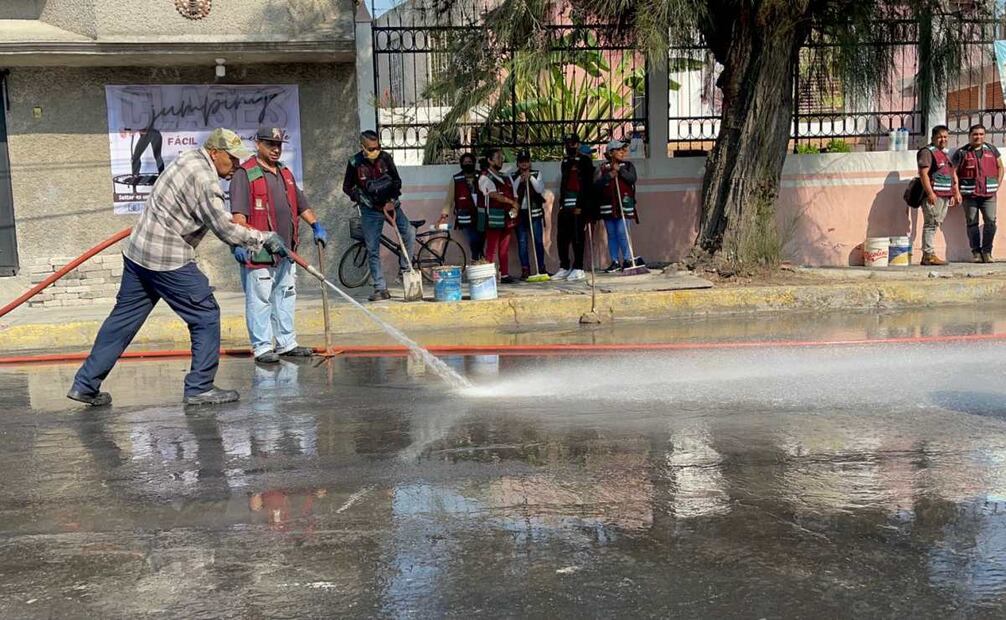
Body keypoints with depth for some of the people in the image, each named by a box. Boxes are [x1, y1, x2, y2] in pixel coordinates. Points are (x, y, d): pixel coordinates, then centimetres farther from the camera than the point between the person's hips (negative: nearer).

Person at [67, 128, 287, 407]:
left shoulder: (189, 157, 11)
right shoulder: (205, 180, -17)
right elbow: (225, 230, -17)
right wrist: (265, 238, -9)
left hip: (137, 251, 9)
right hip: (168, 261, -9)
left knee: (123, 318, 14)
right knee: (205, 316, 2)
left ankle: (85, 384, 19)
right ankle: (199, 388, 6)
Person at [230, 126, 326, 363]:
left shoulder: (285, 173, 19)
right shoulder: (245, 174, -7)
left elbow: (301, 203, 26)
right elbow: (239, 212, -16)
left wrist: (316, 226, 18)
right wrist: (240, 241, -25)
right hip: (258, 251, -8)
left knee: (286, 297, 14)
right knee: (259, 300, -2)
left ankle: (286, 344, 23)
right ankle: (262, 348, 5)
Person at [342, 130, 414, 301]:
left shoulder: (385, 157, -4)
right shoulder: (355, 163, -7)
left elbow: (397, 180, 1)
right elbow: (347, 187, 3)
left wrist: (392, 201, -10)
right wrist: (360, 197, -13)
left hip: (390, 205, 1)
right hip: (370, 210, -1)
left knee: (409, 233, -20)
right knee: (373, 250, -3)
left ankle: (405, 267, 1)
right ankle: (380, 289, 3)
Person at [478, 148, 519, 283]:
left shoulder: (506, 178, 19)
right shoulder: (485, 178, -3)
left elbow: (514, 196, 16)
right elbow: (494, 195, -17)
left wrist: (514, 208, -5)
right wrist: (511, 202, -11)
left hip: (507, 218, 6)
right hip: (494, 218, -6)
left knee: (505, 248, 8)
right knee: (491, 249, -7)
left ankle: (505, 275, 11)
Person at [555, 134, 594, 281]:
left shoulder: (585, 160, -3)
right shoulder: (565, 161, 19)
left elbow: (588, 185, -10)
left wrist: (581, 206, -16)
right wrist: (561, 203, 14)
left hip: (579, 205, -7)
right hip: (565, 205, 7)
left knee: (578, 237, -6)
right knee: (562, 237, 5)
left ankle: (578, 269, -2)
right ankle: (564, 267, 12)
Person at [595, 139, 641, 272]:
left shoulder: (628, 165, 8)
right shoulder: (603, 168, 8)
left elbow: (632, 178, -10)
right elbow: (597, 185, -2)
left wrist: (620, 170, -14)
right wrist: (608, 176, -14)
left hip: (623, 204, -2)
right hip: (607, 205, 2)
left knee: (621, 233, -10)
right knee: (611, 235, 5)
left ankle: (628, 260, 0)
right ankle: (615, 262, 11)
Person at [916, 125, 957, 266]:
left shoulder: (944, 153, 22)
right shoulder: (927, 152, -6)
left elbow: (949, 176, 28)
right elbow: (923, 173, -16)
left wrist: (951, 194, 22)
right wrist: (930, 193, -22)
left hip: (944, 195, 9)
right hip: (933, 195, -9)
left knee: (936, 224, 8)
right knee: (931, 224, -10)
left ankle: (928, 255, 11)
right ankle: (929, 255, -10)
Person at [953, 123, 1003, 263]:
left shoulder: (992, 150, 12)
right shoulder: (962, 152, 4)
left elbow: (1000, 167, 19)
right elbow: (954, 172, 2)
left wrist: (997, 186, 8)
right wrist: (957, 192, -6)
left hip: (988, 194, 1)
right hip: (969, 194, -1)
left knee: (991, 221, -8)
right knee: (972, 223, 1)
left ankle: (987, 251, 1)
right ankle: (976, 252, 8)